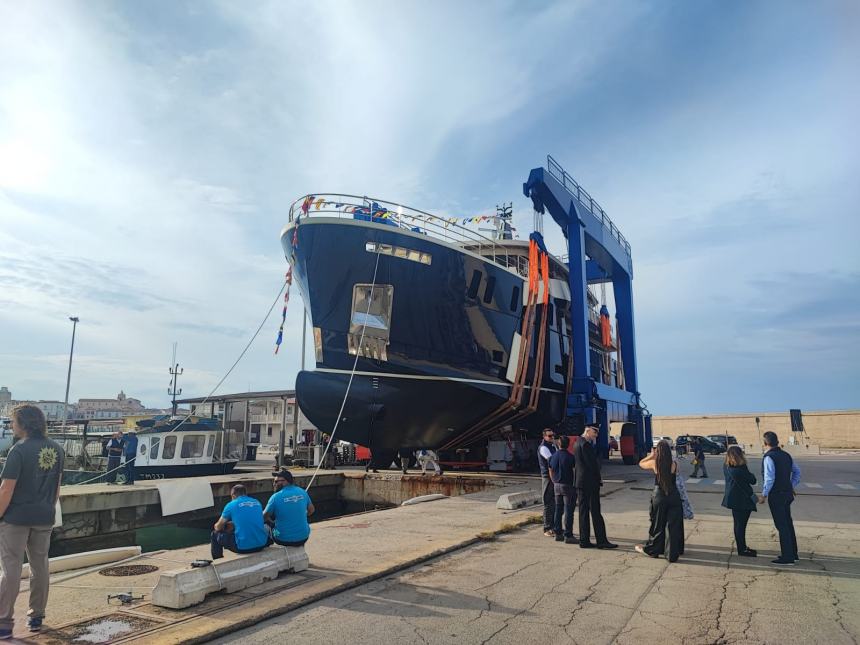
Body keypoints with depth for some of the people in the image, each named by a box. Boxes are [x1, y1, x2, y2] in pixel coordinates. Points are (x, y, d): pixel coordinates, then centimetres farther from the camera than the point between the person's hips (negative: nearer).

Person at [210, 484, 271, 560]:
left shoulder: (231, 505, 0)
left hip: (243, 547, -4)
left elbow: (218, 527, 11)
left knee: (216, 534, 17)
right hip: (261, 544, 4)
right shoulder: (257, 503, 12)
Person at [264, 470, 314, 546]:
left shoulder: (275, 497, -14)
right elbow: (311, 510, 13)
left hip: (283, 540, -4)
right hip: (303, 538, 4)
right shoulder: (302, 492, -1)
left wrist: (272, 521, 19)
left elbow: (265, 516, -2)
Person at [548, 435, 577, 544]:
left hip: (557, 486, 6)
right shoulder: (570, 457, -13)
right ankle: (568, 536, 0)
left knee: (558, 510, 13)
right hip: (568, 486, -6)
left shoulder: (553, 456, 4)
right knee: (568, 511, -1)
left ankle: (558, 533, 18)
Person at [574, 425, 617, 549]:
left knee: (583, 512, 9)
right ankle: (601, 541, 2)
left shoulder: (578, 443, 15)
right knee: (595, 512, -3)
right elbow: (592, 463, -17)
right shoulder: (585, 444, -16)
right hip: (590, 483, -9)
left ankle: (584, 541, 12)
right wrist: (599, 479, -4)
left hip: (580, 483, 10)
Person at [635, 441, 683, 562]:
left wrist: (651, 455, 18)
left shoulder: (654, 463, -8)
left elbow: (641, 464, 10)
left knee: (657, 525, 15)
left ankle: (652, 550, 29)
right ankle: (672, 554, 12)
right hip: (674, 496, 0)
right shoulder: (674, 464, -6)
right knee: (673, 525, 8)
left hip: (659, 496, 0)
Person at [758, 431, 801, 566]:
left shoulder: (768, 457, -18)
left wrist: (764, 495, -14)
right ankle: (793, 554, 29)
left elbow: (769, 478, -22)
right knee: (788, 524, 18)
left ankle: (787, 558, 2)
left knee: (782, 526, -2)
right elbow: (797, 472, 17)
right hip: (787, 494, 8)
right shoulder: (786, 455, 8)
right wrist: (792, 486, 23)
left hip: (776, 495, -8)